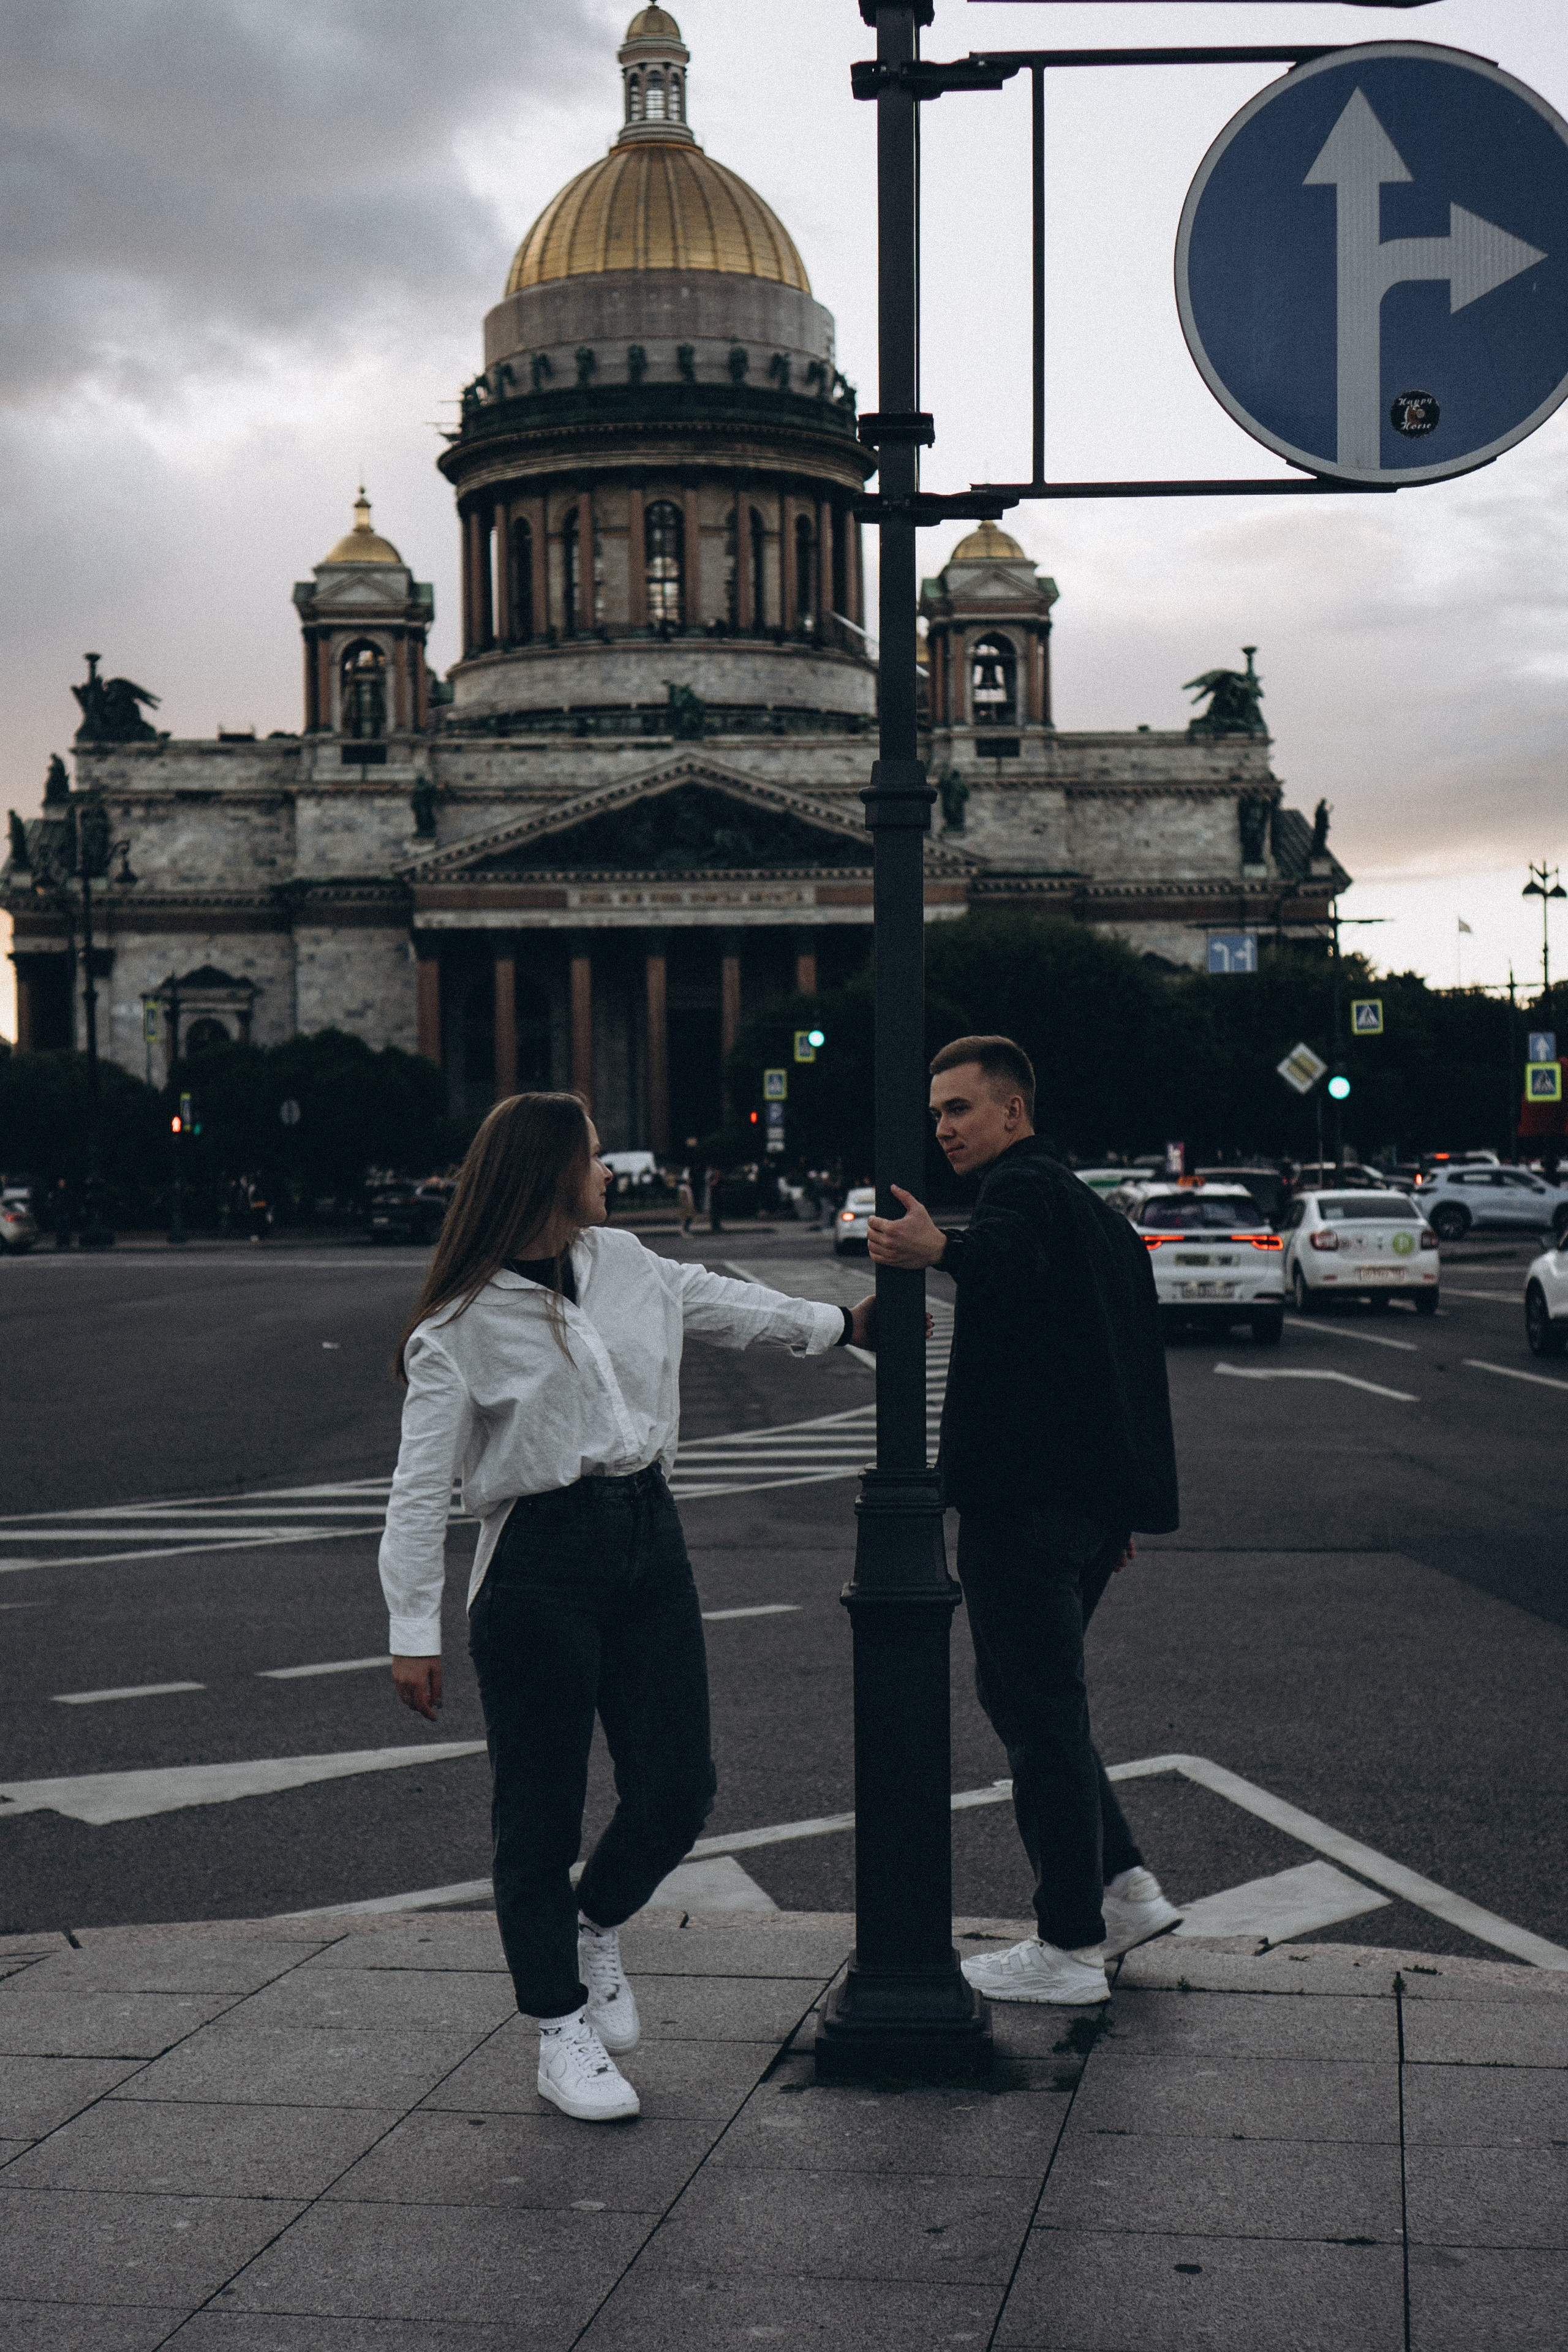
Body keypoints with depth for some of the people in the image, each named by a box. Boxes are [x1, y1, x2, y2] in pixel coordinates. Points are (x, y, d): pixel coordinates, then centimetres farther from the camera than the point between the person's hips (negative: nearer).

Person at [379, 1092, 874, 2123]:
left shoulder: (627, 1265, 9)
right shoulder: (463, 1324, -9)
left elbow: (717, 1298, 29)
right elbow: (423, 1487, -8)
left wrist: (835, 1324, 40)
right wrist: (416, 1631, -10)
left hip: (650, 1543, 6)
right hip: (539, 1564, -6)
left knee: (679, 1786, 4)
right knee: (542, 1813, 2)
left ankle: (597, 1928, 34)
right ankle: (563, 2030, 18)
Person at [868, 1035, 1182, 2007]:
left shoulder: (1023, 1187, -10)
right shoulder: (1093, 1208, 21)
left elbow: (1012, 1262, -37)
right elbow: (1134, 1362, 24)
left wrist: (941, 1250, -57)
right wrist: (1123, 1507, 27)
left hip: (1024, 1504, -10)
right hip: (1091, 1504, 10)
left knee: (1039, 1713, -3)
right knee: (1038, 1701, 19)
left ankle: (1072, 1947, 3)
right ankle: (1126, 1888, 19)